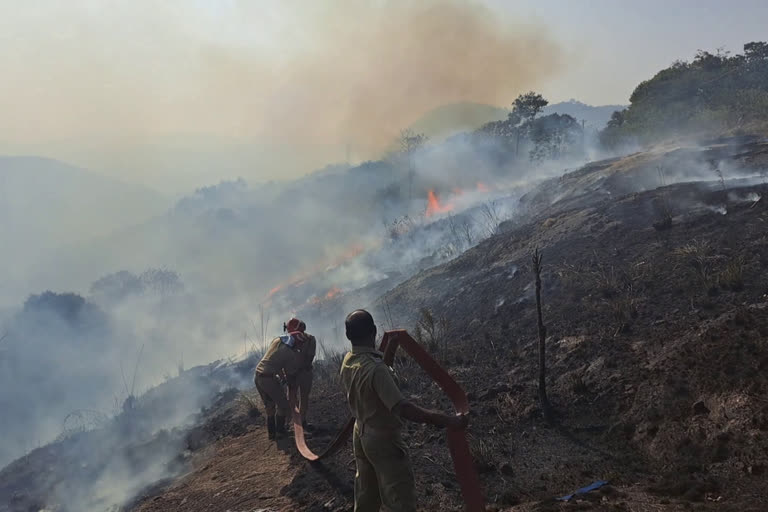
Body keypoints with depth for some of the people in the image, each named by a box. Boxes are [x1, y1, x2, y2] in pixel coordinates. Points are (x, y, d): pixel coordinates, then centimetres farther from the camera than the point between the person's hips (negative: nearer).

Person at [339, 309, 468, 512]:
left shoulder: (347, 361, -4)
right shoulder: (375, 368, -31)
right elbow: (402, 408, -38)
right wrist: (447, 421, -39)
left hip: (362, 434, 8)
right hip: (383, 439, -8)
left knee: (366, 495, 23)